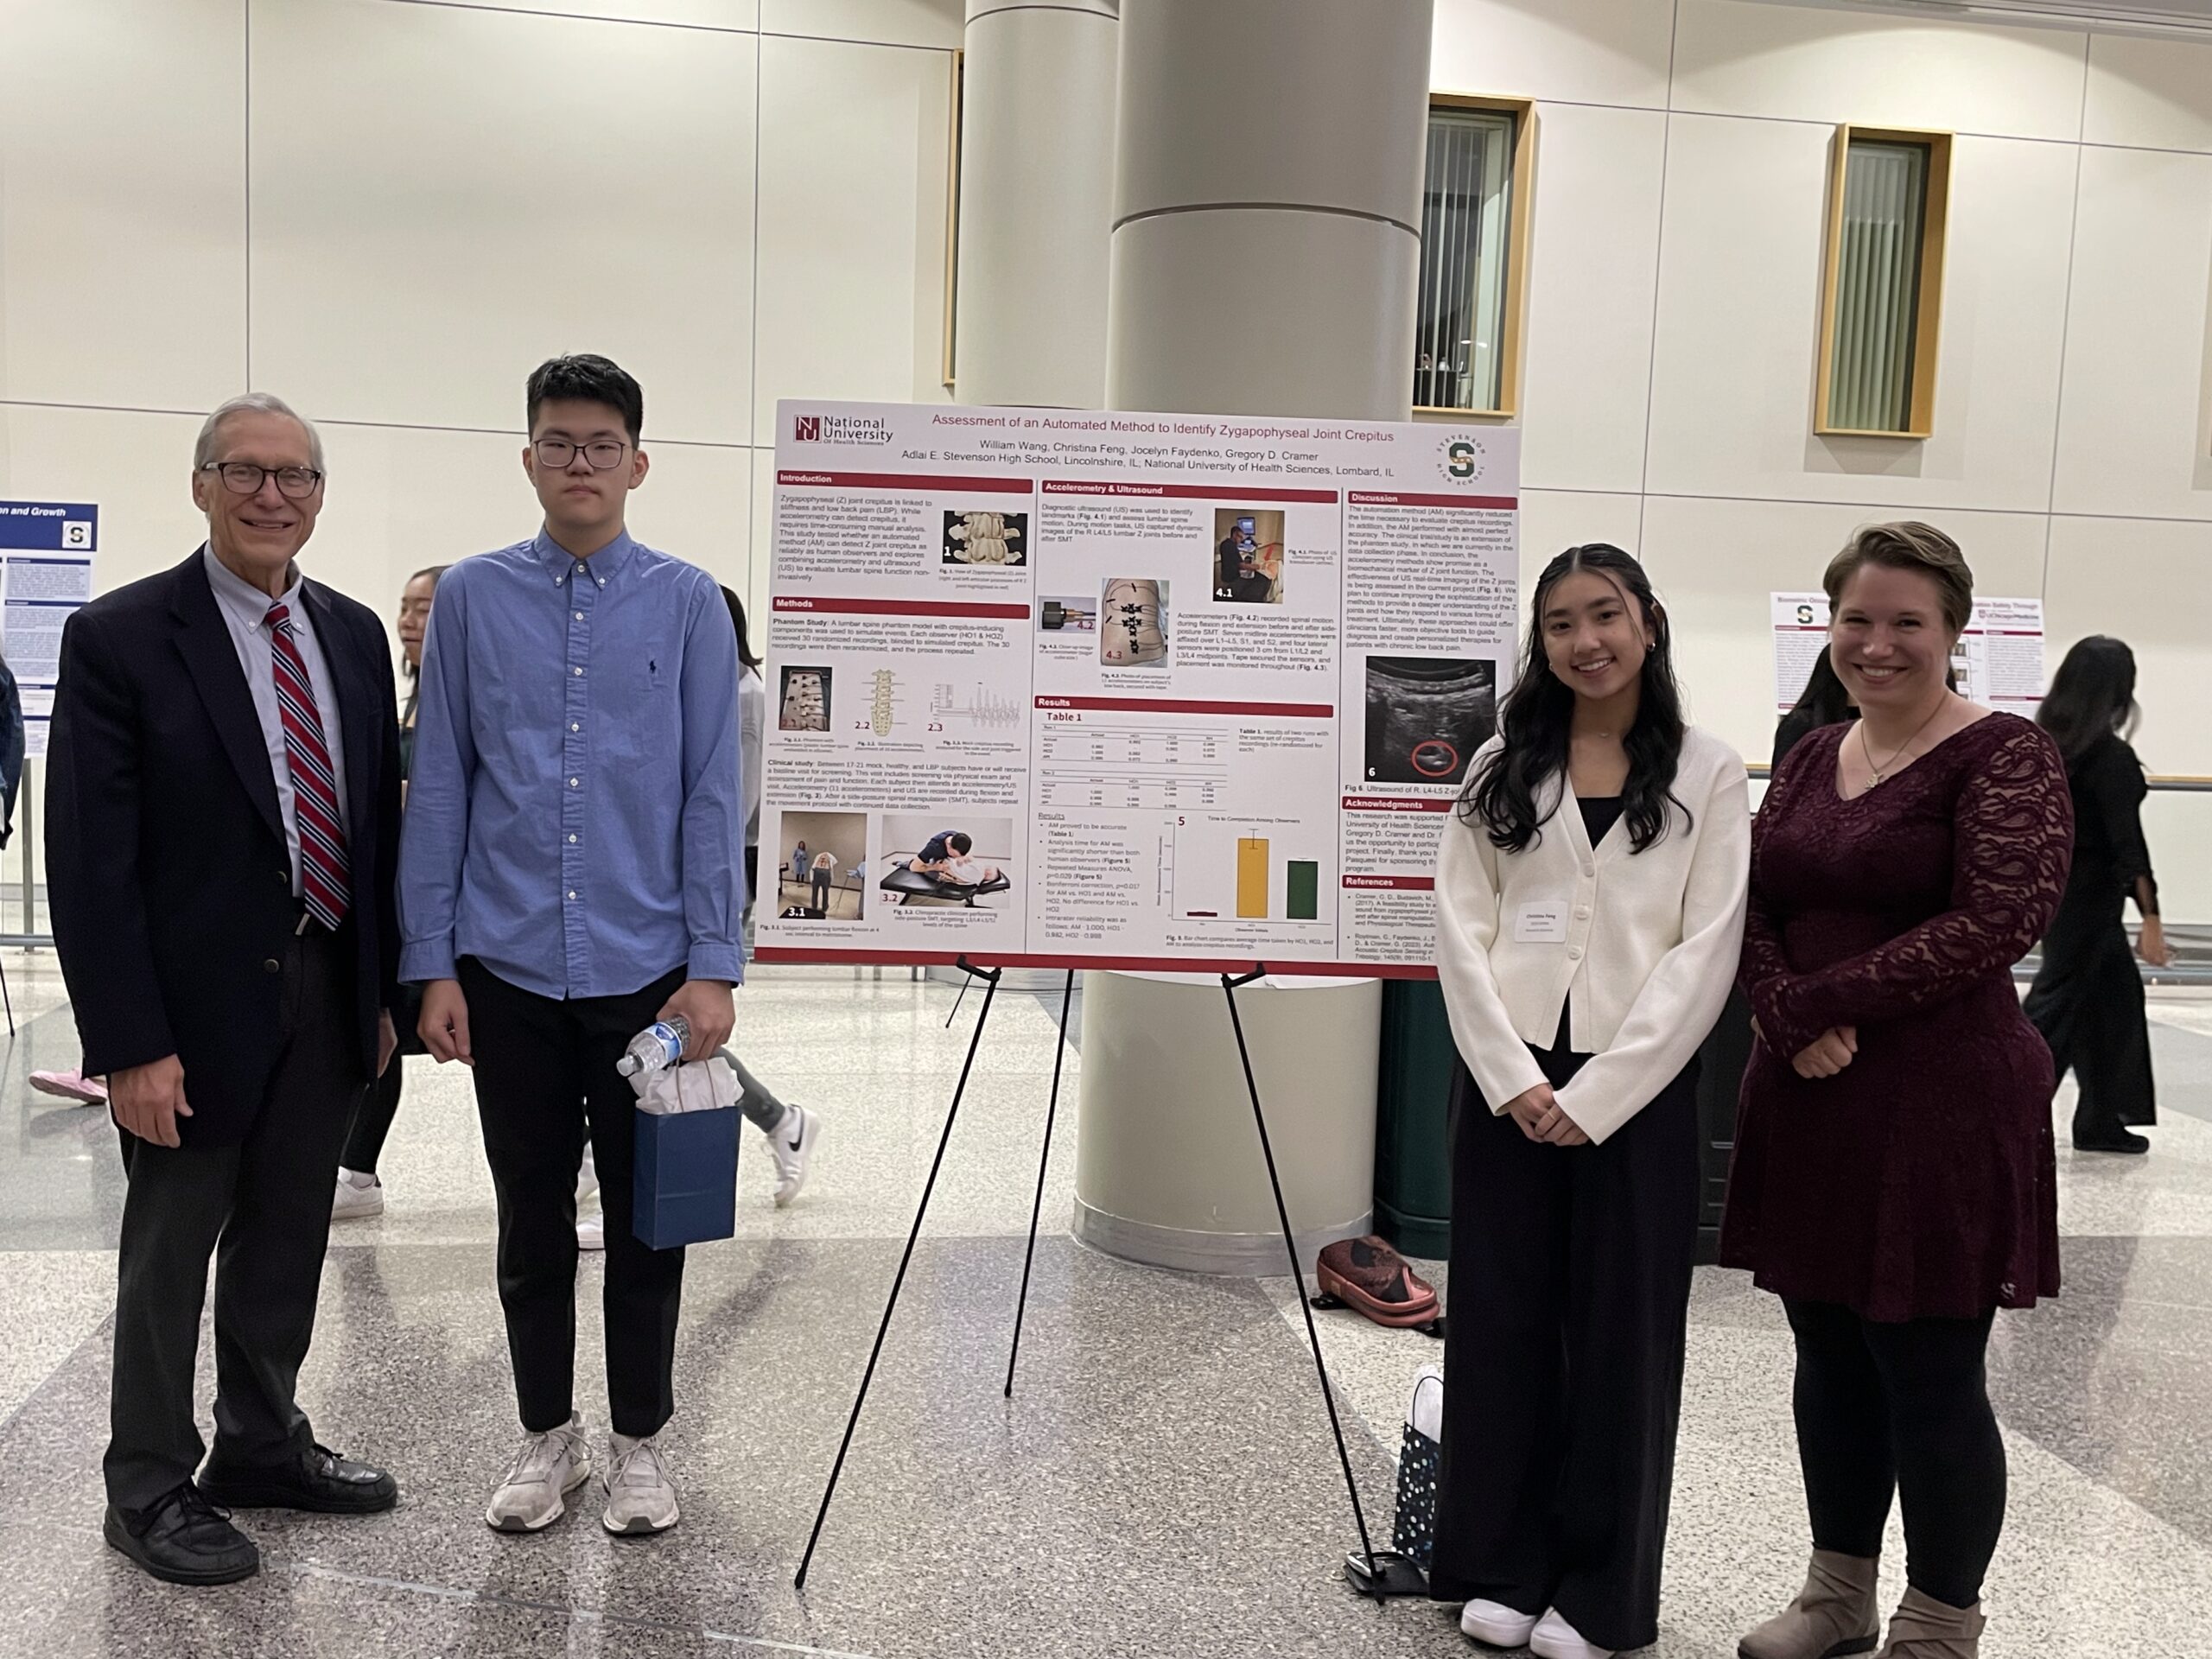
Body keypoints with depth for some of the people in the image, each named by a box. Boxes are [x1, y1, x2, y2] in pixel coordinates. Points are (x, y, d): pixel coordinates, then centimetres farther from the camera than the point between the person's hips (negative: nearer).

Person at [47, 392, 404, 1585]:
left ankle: (263, 1445, 35)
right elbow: (89, 861, -13)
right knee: (171, 1251, 10)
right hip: (199, 997, -5)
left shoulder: (353, 634, 7)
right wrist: (130, 1042, -17)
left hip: (328, 991, 5)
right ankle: (151, 1487, 27)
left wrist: (384, 986, 8)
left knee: (287, 1239, 17)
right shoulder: (120, 637, -11)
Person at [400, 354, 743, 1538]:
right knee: (531, 1222, 13)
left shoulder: (687, 604, -1)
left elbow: (714, 792, -2)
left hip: (647, 969, -1)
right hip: (509, 971, 1)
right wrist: (432, 964, 0)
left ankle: (639, 1443, 28)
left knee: (645, 1220, 11)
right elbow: (438, 787, 3)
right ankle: (547, 1438, 31)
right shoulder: (470, 599, 2)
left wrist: (714, 967, -7)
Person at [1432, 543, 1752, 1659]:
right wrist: (1511, 1076, -11)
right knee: (1500, 1319, 8)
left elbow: (1705, 952, -6)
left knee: (1621, 1334, 6)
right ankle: (1501, 1568, 23)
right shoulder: (1501, 767, 7)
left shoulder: (1707, 774, 1)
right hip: (1506, 1077, 2)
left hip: (1636, 1087, -2)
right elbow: (1459, 928, 1)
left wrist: (1597, 1094, -13)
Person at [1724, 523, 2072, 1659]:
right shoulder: (1811, 757, 12)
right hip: (1806, 1101, 7)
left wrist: (1821, 1002, -14)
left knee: (1929, 1374, 2)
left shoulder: (2004, 757, -8)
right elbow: (1754, 905, 7)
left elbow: (1994, 923, -18)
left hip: (1940, 1104, -6)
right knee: (1830, 1357, 15)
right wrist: (1789, 1022, -12)